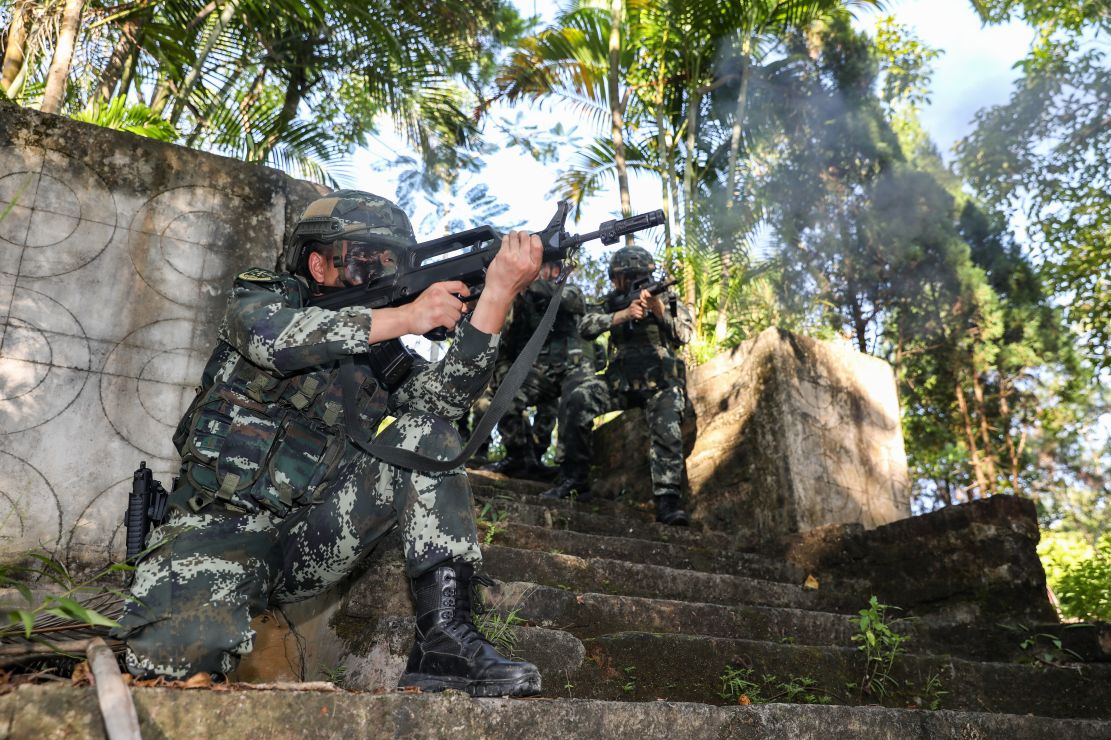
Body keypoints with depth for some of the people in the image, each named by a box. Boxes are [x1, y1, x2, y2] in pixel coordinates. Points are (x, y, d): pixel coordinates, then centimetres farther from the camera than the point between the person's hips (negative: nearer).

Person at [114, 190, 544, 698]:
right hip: (218, 528, -3)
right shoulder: (262, 295, 2)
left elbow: (448, 394, -14)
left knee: (423, 433, -16)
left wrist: (498, 294, -25)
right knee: (179, 653, -33)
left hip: (309, 539, 3)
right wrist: (407, 317, -23)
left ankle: (445, 641, -24)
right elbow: (274, 339, -24)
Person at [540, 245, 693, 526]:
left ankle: (668, 502, -24)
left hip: (661, 382, -2)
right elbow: (586, 327, -6)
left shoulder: (668, 299, 7)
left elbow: (684, 334, -9)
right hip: (620, 381, 2)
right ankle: (574, 480, -14)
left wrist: (659, 310, -25)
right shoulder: (613, 302, 11)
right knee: (575, 403, -21)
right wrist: (623, 315, -20)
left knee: (667, 432, -26)